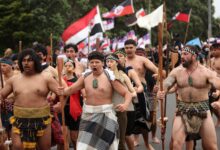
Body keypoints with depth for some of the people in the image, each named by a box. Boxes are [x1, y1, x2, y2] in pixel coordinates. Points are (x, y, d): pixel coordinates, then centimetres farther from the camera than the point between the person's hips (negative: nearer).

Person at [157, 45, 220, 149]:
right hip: (182, 110, 1)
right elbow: (166, 84, -9)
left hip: (202, 109, -1)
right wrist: (161, 92, -34)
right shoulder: (176, 71, 0)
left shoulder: (206, 72, -7)